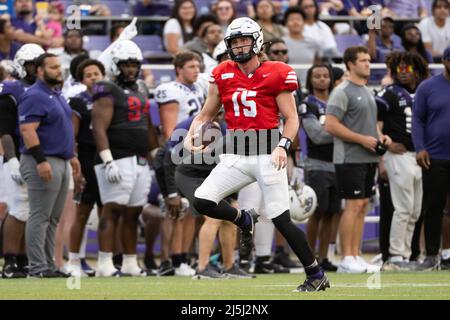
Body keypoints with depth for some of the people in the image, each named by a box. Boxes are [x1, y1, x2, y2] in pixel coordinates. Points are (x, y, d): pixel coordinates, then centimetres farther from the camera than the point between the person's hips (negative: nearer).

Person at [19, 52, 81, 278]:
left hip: (61, 162, 10)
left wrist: (71, 155, 24)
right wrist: (41, 160, -26)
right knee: (40, 217, -8)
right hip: (44, 162, -10)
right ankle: (37, 266, -8)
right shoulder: (34, 97, -14)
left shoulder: (57, 96, 17)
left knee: (53, 219, 12)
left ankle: (48, 263, 16)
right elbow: (27, 130, -21)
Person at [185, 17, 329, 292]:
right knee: (202, 201, -13)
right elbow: (206, 115, 15)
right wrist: (191, 135, -4)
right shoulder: (222, 76, 8)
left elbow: (292, 118, -3)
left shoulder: (276, 74, -4)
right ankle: (243, 221, 18)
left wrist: (283, 146, -20)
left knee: (281, 221, -7)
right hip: (236, 155, 5)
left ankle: (316, 275, 8)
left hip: (267, 154, -4)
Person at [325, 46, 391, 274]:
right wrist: (363, 139, -18)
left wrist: (380, 136, 7)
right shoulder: (343, 92, -10)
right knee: (354, 205, -10)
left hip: (368, 159, 9)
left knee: (363, 206, 8)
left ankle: (356, 256, 12)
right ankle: (347, 259, -6)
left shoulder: (367, 91, 18)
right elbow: (330, 125, -17)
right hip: (350, 159, -9)